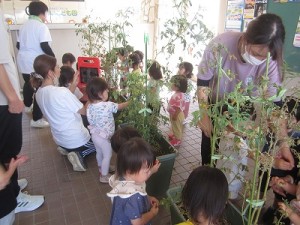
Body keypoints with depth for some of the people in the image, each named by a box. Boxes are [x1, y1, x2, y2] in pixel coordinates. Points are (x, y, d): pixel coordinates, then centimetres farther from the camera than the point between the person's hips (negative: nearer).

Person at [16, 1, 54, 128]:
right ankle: (37, 119, 1)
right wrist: (53, 58, -6)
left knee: (28, 83, 28)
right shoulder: (41, 26, -11)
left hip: (23, 61, 8)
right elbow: (44, 46, -20)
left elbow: (18, 45, 16)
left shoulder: (24, 26, 12)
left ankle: (27, 106, 49)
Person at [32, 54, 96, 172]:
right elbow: (84, 111, -19)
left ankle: (67, 149, 13)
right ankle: (79, 154, -1)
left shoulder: (39, 93, -5)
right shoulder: (62, 91, -30)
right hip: (76, 139, -7)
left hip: (59, 138, 7)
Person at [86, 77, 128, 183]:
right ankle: (104, 176, 22)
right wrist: (130, 102, 8)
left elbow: (90, 120, 2)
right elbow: (120, 106, -9)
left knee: (99, 152, 28)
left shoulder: (90, 106, -6)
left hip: (95, 134, 8)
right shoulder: (108, 105, -25)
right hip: (103, 136, -8)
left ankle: (101, 168, 52)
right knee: (107, 155, 10)